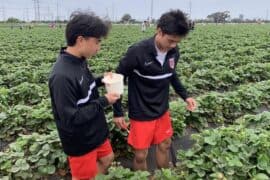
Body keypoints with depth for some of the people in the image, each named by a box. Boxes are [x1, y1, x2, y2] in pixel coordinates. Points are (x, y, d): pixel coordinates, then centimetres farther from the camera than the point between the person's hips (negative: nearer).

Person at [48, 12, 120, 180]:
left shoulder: (80, 61, -4)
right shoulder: (62, 76, -32)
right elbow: (71, 119, -29)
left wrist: (100, 80, -4)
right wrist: (104, 101, -24)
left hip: (95, 130, 8)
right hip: (80, 141, -8)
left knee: (107, 158, 27)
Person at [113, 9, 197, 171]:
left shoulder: (174, 52, -7)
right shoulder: (137, 52, -25)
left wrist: (185, 96, 3)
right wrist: (118, 112, -11)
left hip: (162, 110, 6)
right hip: (141, 113, -5)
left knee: (164, 146, 20)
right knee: (141, 155, 6)